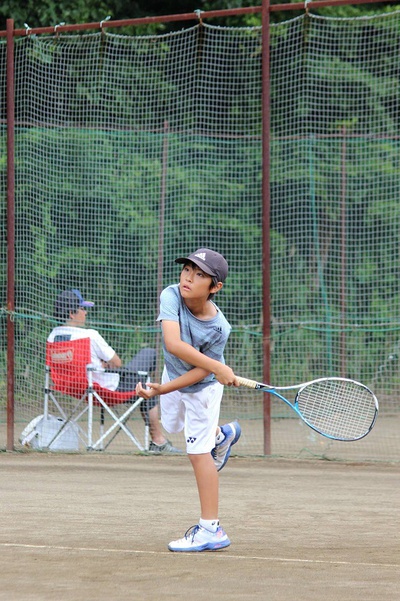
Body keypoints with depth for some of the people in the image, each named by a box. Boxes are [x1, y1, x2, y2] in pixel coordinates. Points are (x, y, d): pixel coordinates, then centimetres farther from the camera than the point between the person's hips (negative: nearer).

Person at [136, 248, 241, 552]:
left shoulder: (218, 328, -34)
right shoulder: (172, 296, -32)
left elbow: (200, 373, -26)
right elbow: (173, 343, -45)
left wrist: (163, 389, -36)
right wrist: (218, 367, -50)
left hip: (202, 386, -5)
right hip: (174, 371, 5)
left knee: (198, 452, -7)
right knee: (172, 424, 30)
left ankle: (210, 528, -2)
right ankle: (221, 434, 60)